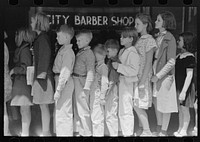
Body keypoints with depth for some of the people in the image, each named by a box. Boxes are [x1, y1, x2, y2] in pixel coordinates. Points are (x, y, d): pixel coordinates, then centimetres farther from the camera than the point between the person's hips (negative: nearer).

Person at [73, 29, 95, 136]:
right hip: (76, 82, 9)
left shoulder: (89, 53, -12)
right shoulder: (79, 52, 12)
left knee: (83, 110, -3)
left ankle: (87, 133, 6)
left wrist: (86, 88, -20)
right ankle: (81, 131, 26)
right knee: (77, 110, 15)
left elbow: (90, 72, -16)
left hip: (82, 82, -9)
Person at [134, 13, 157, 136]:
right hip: (136, 76, 8)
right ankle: (144, 130, 17)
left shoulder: (149, 41, -11)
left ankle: (147, 132, 4)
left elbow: (148, 63, -15)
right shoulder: (140, 40, 14)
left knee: (138, 106, -6)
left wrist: (142, 82, -18)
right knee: (139, 107, 9)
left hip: (144, 77, -8)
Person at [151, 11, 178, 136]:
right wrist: (154, 73, 6)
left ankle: (164, 131, 18)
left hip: (165, 75, -7)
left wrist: (159, 75, -18)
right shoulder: (158, 37, 7)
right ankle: (159, 127, 32)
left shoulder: (170, 39, -15)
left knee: (165, 103, 5)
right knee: (156, 101, 16)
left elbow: (171, 62, -17)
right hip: (156, 73, 7)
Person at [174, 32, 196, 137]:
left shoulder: (189, 57, -15)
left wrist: (184, 91, -21)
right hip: (178, 86, 8)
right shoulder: (178, 56, 10)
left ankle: (184, 131, 13)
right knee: (180, 109, 15)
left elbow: (189, 76, -18)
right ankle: (180, 129, 26)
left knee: (185, 109, 2)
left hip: (185, 87, -8)